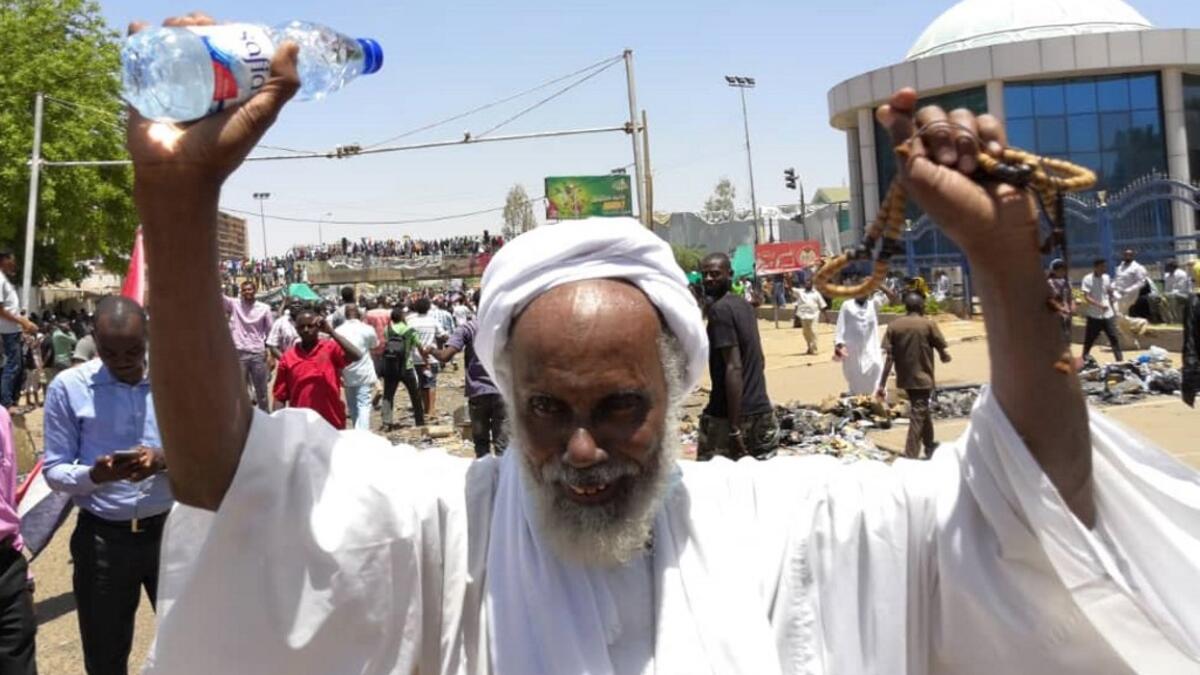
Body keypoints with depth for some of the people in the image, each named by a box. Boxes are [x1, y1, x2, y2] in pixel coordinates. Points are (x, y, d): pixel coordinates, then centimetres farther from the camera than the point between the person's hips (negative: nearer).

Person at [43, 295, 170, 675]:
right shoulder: (68, 387, -6)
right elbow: (54, 471, -3)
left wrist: (165, 460, -21)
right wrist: (94, 475, -24)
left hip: (170, 530, 1)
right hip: (102, 538, 0)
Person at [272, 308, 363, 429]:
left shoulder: (331, 349, -4)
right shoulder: (288, 357, 2)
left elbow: (356, 356, -24)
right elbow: (280, 397, 4)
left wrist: (331, 332, -24)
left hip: (331, 424, -2)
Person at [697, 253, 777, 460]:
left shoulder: (719, 310, -13)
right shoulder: (744, 305, 13)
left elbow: (734, 367, -20)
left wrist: (734, 428, -22)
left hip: (727, 416, -8)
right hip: (763, 412, 8)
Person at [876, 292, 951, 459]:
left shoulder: (894, 326, -2)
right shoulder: (929, 324, -9)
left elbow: (889, 358, -6)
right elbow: (943, 354, -5)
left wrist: (882, 385, -5)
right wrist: (946, 357, 20)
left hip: (905, 379, 5)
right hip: (923, 378, -5)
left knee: (922, 410, 23)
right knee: (918, 416, -3)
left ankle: (929, 446, 39)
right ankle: (911, 456, -11)